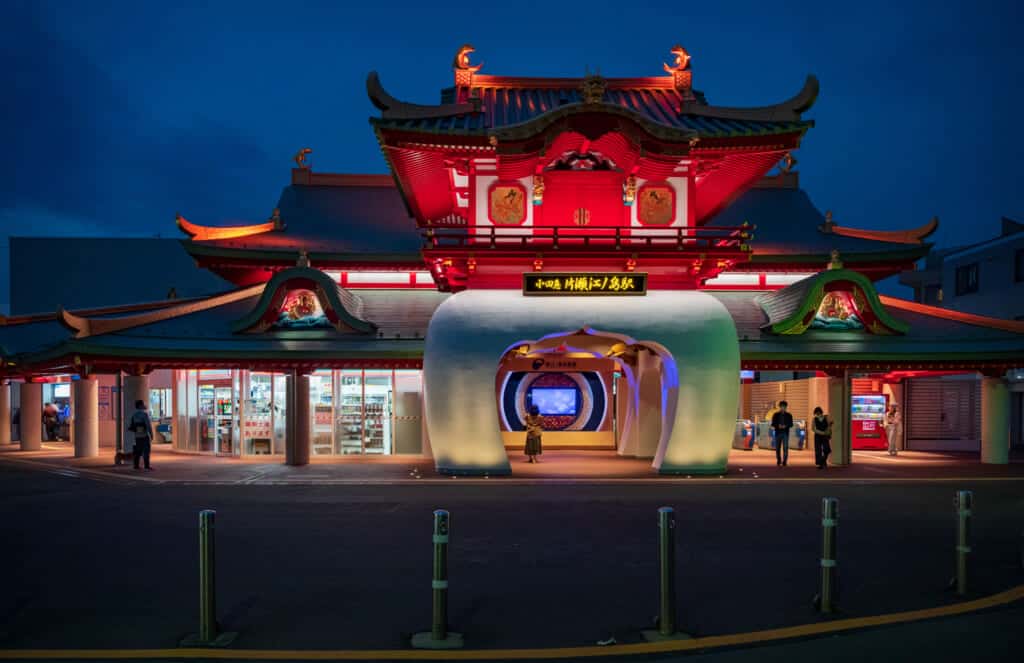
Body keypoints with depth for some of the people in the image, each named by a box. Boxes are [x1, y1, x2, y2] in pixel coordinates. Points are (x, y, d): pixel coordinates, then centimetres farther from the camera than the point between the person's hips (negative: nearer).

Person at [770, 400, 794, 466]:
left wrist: (785, 426, -15)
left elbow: (791, 424, 5)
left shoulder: (789, 415, 7)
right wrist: (778, 426, -15)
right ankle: (778, 460, 19)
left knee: (785, 448, -9)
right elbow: (773, 424, 5)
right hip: (778, 433, 1)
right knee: (777, 448, 5)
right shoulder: (776, 415, 7)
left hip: (785, 433, -1)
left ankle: (784, 461, -7)